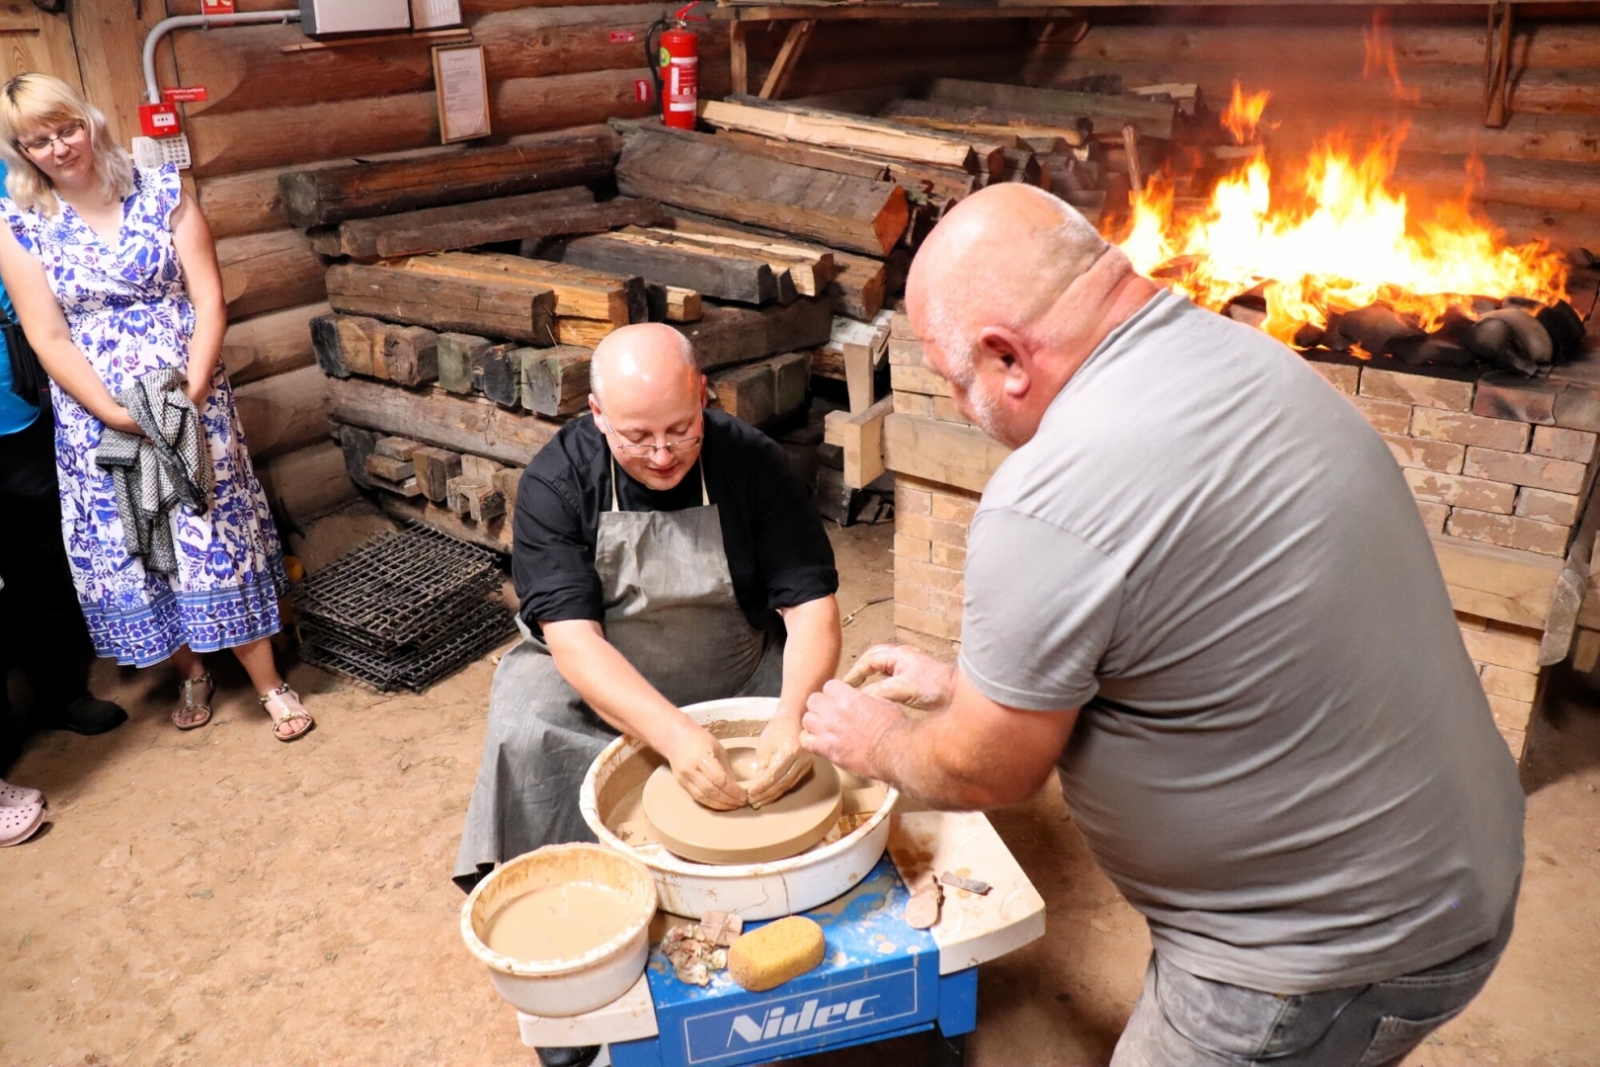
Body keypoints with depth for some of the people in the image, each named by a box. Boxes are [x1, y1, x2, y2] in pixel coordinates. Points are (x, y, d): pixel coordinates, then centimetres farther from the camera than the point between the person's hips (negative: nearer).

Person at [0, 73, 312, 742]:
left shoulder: (161, 195, -2)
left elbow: (209, 300, -6)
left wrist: (192, 395, -16)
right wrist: (118, 415, -15)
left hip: (192, 402, -1)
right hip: (95, 420, 1)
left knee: (219, 534, 2)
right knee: (127, 550, 8)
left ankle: (268, 682, 12)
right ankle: (191, 674, 28)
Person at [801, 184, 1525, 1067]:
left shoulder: (1049, 506, -30)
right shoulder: (1246, 356, -1)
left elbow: (987, 773, -13)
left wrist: (878, 743, 6)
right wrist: (961, 683, 15)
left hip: (1334, 955, -8)